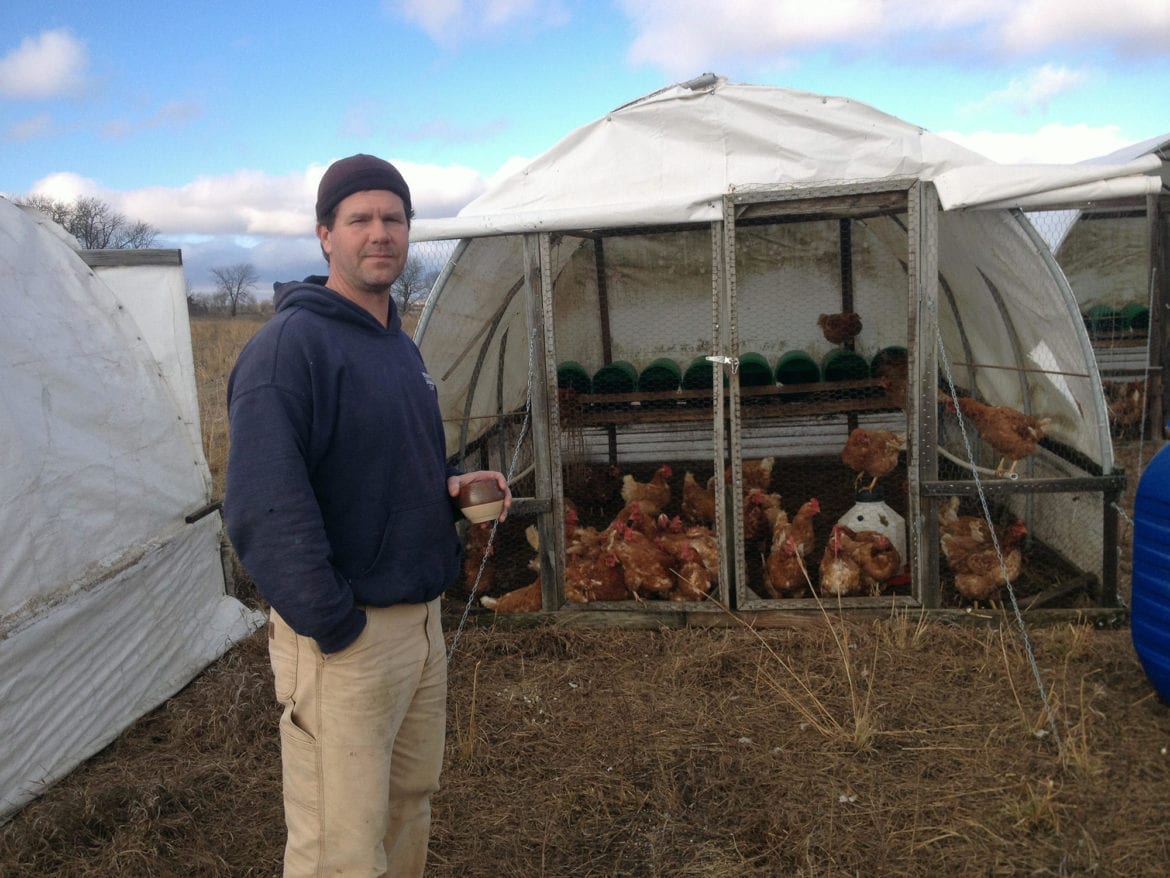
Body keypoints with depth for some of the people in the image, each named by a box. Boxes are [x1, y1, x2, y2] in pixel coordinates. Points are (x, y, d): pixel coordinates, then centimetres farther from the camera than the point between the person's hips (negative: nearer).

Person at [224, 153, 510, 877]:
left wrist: (452, 483, 4)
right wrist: (334, 627, -21)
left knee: (410, 806, 22)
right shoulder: (289, 345, -16)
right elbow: (264, 510, -24)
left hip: (423, 618, 8)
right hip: (346, 637, -8)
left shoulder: (400, 346, 12)